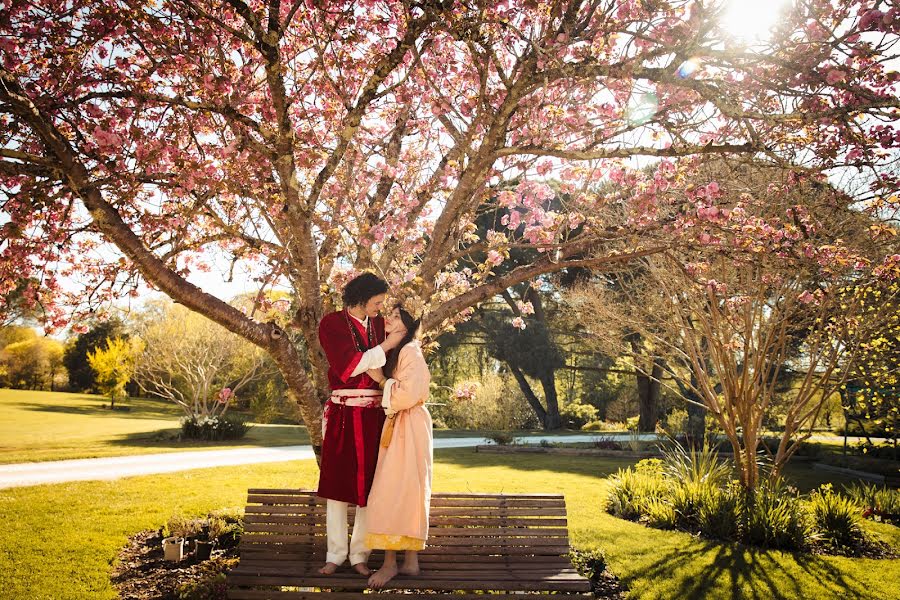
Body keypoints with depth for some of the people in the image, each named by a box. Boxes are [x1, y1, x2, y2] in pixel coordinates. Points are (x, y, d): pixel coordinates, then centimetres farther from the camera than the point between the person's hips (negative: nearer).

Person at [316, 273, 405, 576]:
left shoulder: (379, 324, 10)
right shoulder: (332, 323, -2)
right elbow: (348, 366, -14)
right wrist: (386, 345, -13)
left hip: (375, 415, 3)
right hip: (343, 415, -3)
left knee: (369, 486, 4)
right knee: (337, 483, 3)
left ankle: (359, 554, 14)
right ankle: (335, 554, 14)